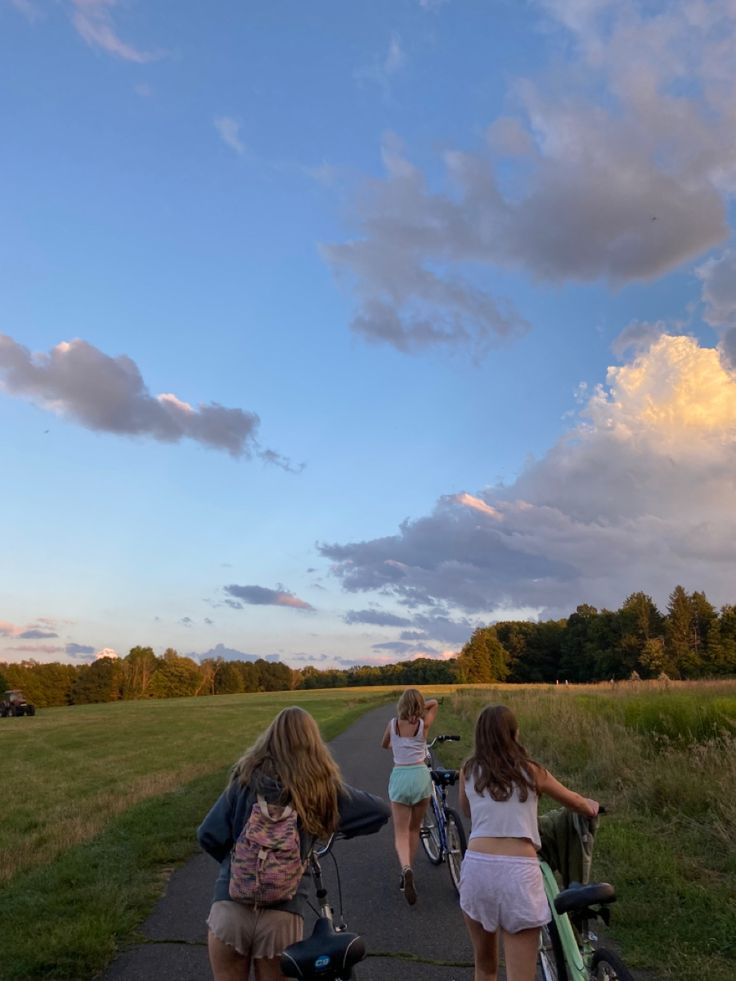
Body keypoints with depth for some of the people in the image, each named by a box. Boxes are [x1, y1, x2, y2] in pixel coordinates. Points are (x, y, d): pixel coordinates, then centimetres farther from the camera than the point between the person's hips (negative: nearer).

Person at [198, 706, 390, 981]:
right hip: (282, 916, -1)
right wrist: (340, 826, 24)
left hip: (229, 907, 1)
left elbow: (208, 836, 0)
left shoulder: (246, 778, 1)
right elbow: (381, 811, 7)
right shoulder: (321, 787, -1)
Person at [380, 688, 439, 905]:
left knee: (401, 832, 1)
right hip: (420, 775, 0)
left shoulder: (393, 724, 2)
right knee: (414, 828, 18)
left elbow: (384, 745, 23)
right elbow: (435, 703, 17)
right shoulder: (424, 724, -1)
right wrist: (419, 706, 16)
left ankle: (406, 869, -24)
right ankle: (407, 873, 23)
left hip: (399, 777, 0)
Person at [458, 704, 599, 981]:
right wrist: (591, 806, 45)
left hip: (477, 867, 2)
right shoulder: (531, 771, 6)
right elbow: (576, 802, 24)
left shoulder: (469, 770, 10)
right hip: (519, 872, -2)